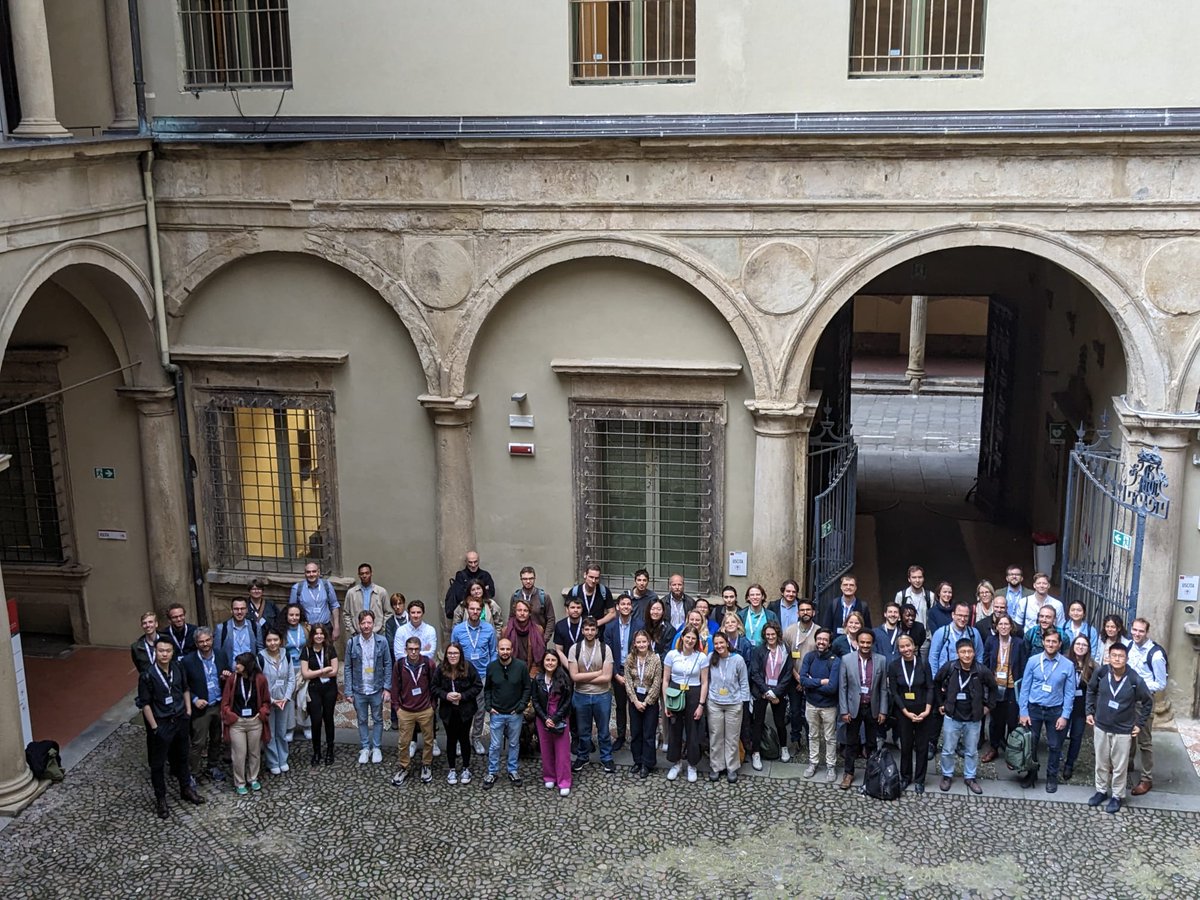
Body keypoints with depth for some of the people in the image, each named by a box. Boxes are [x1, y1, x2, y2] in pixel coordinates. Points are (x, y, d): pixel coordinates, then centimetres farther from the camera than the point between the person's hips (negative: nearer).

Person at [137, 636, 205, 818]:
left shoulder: (178, 668, -6)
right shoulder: (147, 675, -21)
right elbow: (145, 704, -15)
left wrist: (188, 712, 6)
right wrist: (154, 727, -14)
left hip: (180, 720, 5)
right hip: (161, 724, -5)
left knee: (182, 757, 21)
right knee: (158, 763, 9)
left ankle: (186, 789, 39)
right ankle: (160, 799, 24)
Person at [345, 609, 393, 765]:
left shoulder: (382, 641, -8)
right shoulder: (352, 642, -7)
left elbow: (388, 665, -4)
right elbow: (348, 668, -3)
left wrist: (387, 688, -9)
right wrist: (349, 691, -6)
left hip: (377, 689, 0)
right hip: (359, 690, 1)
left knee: (377, 719, 12)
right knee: (362, 720, 13)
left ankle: (376, 748, 26)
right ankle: (365, 748, 27)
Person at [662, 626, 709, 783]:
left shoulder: (702, 657, -4)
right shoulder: (672, 654, -4)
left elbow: (704, 682, -1)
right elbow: (665, 680, 1)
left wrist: (701, 704, -5)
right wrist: (665, 703, -2)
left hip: (693, 695, -1)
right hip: (674, 695, 1)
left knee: (693, 732, 4)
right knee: (674, 731, 8)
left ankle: (692, 766, 21)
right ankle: (675, 763, 25)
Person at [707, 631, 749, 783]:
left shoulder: (738, 659, -9)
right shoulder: (710, 659, -4)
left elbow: (744, 682, -1)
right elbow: (706, 680, 4)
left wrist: (743, 700, -2)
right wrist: (706, 698, 3)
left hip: (734, 704, -1)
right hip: (714, 704, 1)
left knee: (732, 737, 7)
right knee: (715, 736, 8)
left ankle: (732, 768, 18)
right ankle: (716, 767, 19)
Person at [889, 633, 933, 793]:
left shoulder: (923, 664, -5)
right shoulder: (893, 666, -6)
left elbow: (930, 688, -3)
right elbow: (893, 692, -5)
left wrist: (927, 710, -14)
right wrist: (906, 712, -11)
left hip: (922, 711, 0)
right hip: (903, 712, 0)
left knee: (922, 746, 5)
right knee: (906, 745, 8)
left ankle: (919, 780, 17)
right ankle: (905, 777, 24)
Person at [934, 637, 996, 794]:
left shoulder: (982, 670, -14)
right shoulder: (949, 667, -13)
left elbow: (993, 687, 6)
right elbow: (936, 683, 5)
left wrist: (988, 705, 5)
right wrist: (940, 703, 6)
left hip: (973, 718, 0)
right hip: (952, 717, 0)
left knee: (972, 751, 13)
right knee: (948, 750, 9)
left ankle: (970, 777, 30)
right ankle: (947, 776, 28)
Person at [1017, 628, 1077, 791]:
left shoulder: (1068, 665, -8)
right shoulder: (1033, 661, -8)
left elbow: (1069, 693, -3)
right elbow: (1025, 688, -3)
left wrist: (1065, 716, -8)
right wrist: (1023, 712, -6)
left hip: (1055, 711, 0)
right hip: (1034, 709, 0)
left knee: (1054, 746, 11)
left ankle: (1052, 777, 29)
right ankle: (1031, 774, 28)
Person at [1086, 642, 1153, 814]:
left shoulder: (1135, 680, -18)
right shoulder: (1100, 672, -13)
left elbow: (1148, 702, -2)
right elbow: (1091, 691, 7)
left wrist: (1140, 724, -1)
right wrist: (1089, 712, 5)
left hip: (1123, 731, -2)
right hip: (1101, 727, 2)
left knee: (1119, 766, 9)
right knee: (1101, 763, 16)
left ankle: (1117, 796, 26)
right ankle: (1101, 791, 35)